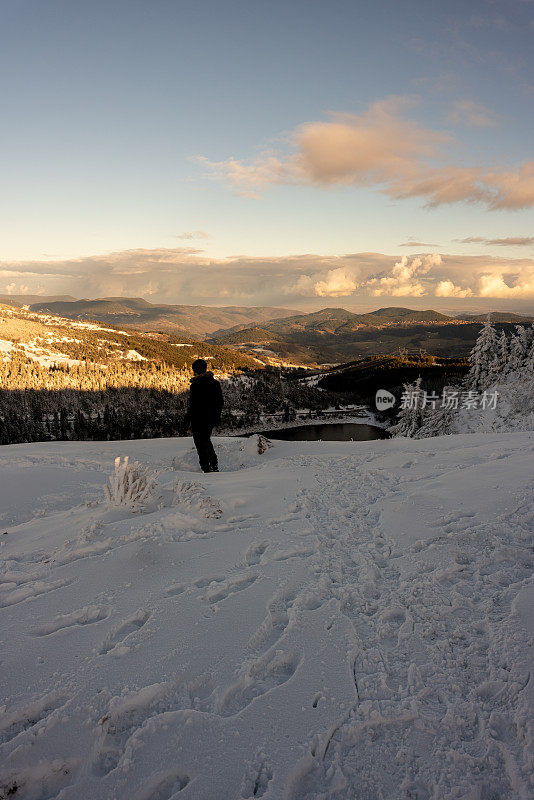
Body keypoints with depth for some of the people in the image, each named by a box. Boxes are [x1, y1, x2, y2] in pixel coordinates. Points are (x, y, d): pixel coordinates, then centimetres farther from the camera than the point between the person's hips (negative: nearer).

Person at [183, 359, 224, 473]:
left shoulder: (195, 384, -16)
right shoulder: (215, 383, 4)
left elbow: (192, 404, -16)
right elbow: (220, 402, 9)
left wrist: (187, 420, -7)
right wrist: (217, 416, 20)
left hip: (198, 420, -7)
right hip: (211, 419, 7)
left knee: (201, 444, 4)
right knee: (206, 441, 23)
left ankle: (206, 468, 5)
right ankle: (214, 466, 22)